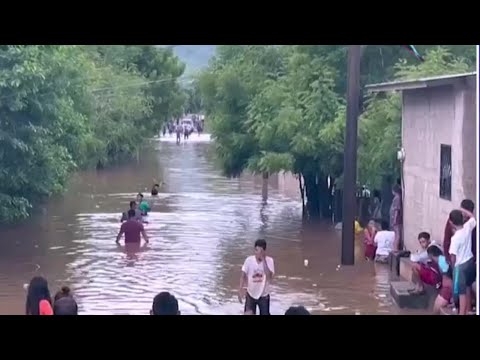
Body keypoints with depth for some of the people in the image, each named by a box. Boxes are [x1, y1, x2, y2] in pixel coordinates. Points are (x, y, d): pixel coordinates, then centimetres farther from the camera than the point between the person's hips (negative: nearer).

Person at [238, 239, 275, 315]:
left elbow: (269, 277, -28)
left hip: (264, 295, -1)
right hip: (251, 294, 1)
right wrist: (241, 290, -15)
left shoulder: (269, 261, -14)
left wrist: (263, 260, -29)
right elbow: (243, 276, -5)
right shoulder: (249, 260, -11)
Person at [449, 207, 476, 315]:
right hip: (470, 261, 8)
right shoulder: (468, 227, -9)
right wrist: (463, 210, 13)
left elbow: (453, 256, -20)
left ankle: (462, 313, 8)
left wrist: (453, 265, -3)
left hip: (461, 265, -8)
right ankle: (468, 310, 36)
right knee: (468, 288, 23)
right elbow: (473, 217, 14)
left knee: (462, 292, 2)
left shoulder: (455, 237, -26)